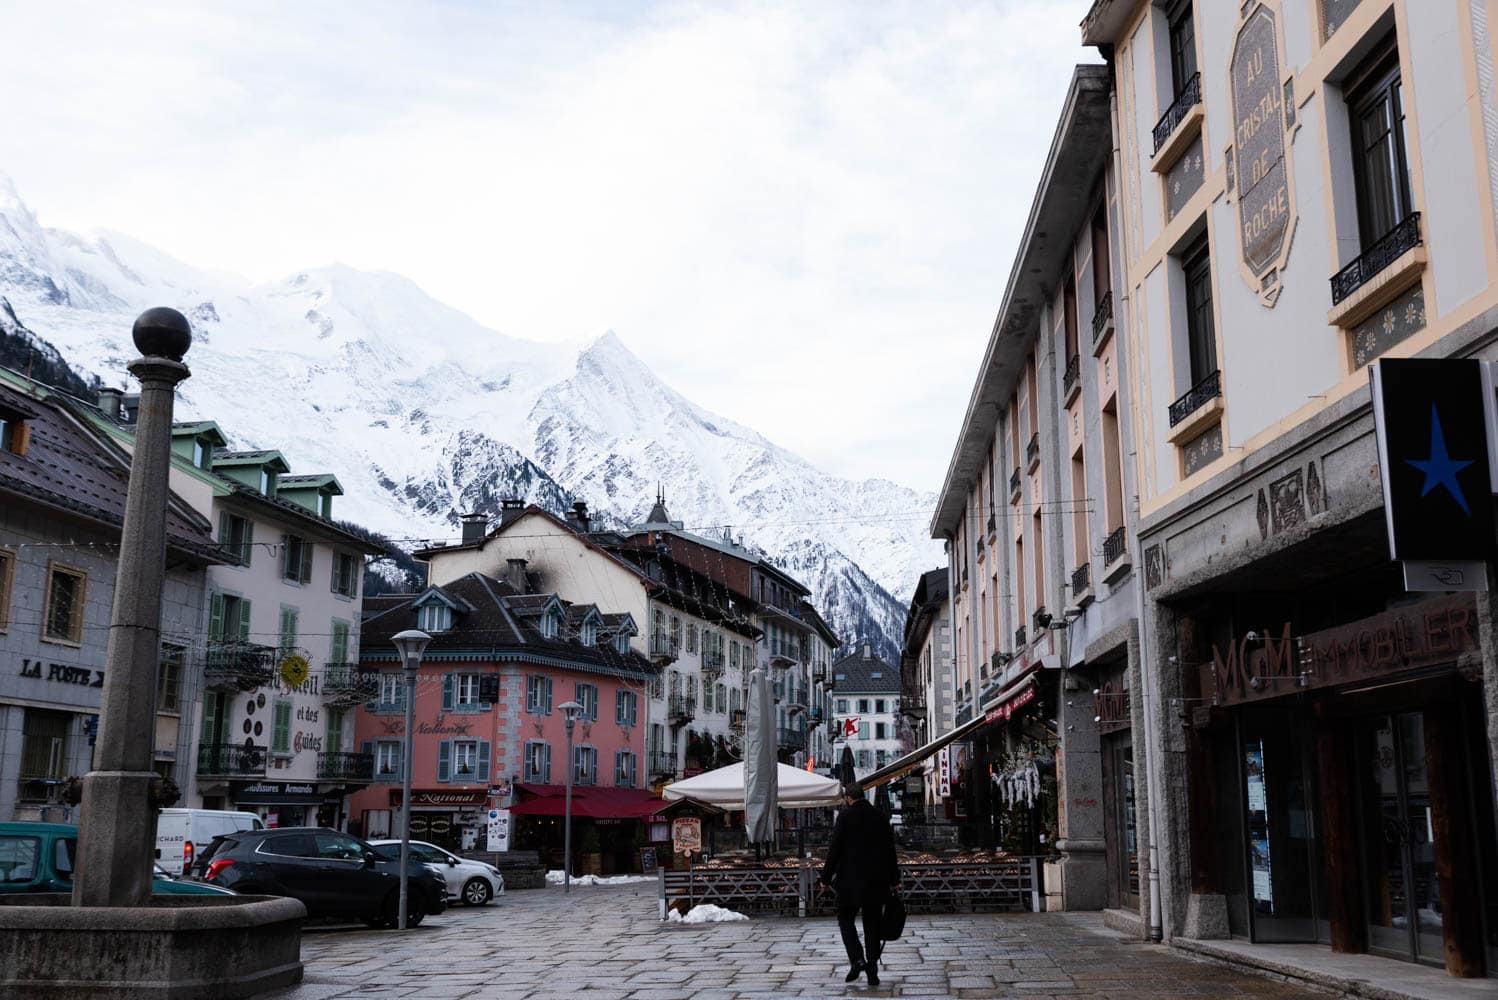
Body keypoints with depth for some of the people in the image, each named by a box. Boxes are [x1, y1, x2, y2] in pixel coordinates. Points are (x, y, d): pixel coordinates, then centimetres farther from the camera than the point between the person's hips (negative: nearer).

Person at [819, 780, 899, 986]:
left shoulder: (845, 816, -7)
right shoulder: (880, 817, 7)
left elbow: (834, 849, -9)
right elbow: (890, 851, 11)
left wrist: (826, 877, -1)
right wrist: (893, 879, 18)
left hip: (851, 879, -4)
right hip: (876, 881, 4)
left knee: (845, 918, 9)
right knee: (872, 924, 9)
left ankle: (857, 959, -10)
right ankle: (872, 972, 8)